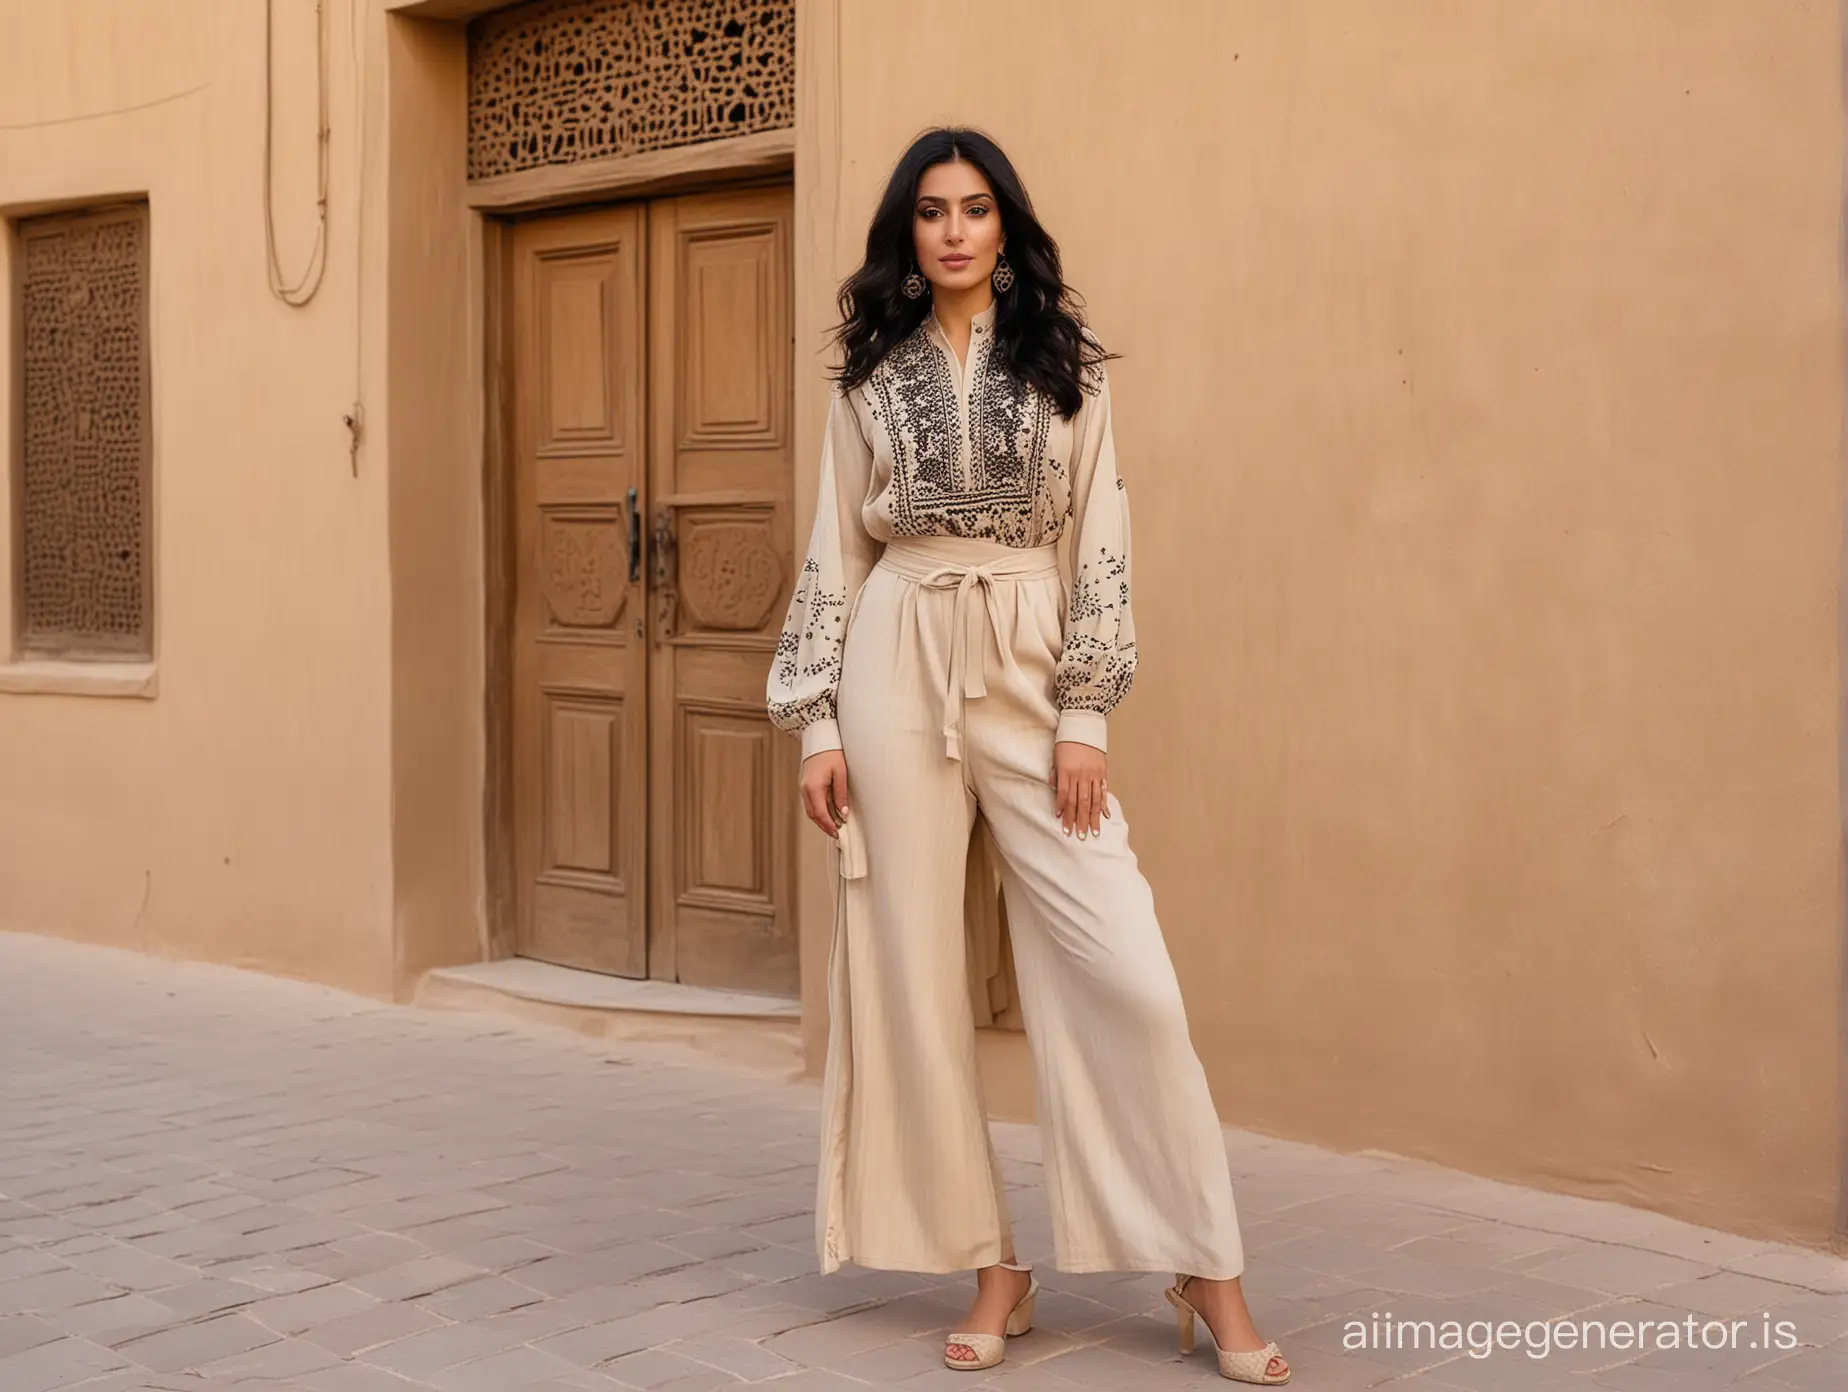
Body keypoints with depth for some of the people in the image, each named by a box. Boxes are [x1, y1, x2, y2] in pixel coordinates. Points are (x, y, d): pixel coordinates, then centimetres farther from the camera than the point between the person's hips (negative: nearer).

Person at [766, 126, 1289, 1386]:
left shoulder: (1066, 366, 6)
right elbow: (836, 554, 8)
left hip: (1030, 674, -1)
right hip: (898, 674, 1)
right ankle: (996, 1267, 14)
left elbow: (1100, 545, 2)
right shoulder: (871, 378, 8)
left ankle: (1208, 1271, 3)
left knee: (1126, 975, -8)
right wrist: (818, 726, 2)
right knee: (914, 975, 1)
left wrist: (1085, 718, -5)